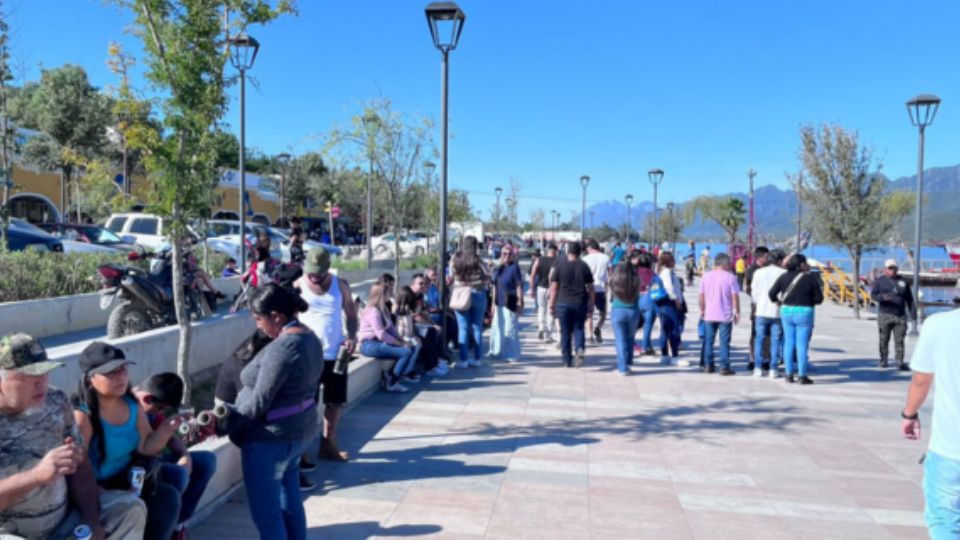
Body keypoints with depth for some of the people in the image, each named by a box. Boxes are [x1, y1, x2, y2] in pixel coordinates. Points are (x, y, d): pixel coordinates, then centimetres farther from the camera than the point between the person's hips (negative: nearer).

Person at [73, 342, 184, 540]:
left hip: (128, 480, 6)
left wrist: (166, 430, -14)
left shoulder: (133, 405, 0)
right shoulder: (82, 416, -20)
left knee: (168, 497, -15)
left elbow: (145, 448, 4)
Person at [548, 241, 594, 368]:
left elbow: (554, 288, -2)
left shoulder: (559, 266, 0)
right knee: (578, 329, 12)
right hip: (580, 303, 1)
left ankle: (567, 361, 12)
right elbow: (590, 288, 3)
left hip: (563, 303, -1)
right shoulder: (584, 266, 3)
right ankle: (579, 349, -15)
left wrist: (552, 305, 3)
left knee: (565, 332, 8)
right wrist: (591, 304, 11)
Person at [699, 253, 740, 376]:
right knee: (724, 342, 1)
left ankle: (709, 366, 16)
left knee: (709, 341, 12)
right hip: (725, 315, -3)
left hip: (709, 315, 3)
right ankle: (724, 367, 2)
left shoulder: (706, 276, 4)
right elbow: (735, 296, -8)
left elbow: (701, 295, 6)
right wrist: (737, 312, 0)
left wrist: (702, 310, 17)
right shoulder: (730, 277, -7)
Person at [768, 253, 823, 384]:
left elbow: (772, 293, -2)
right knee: (802, 345, 1)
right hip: (804, 313, -3)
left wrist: (779, 300, 17)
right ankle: (802, 376, 6)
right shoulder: (810, 278, -6)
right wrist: (809, 301, 14)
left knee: (789, 343, 11)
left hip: (786, 311, 4)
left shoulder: (784, 277, 3)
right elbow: (819, 298, -6)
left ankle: (789, 374, 14)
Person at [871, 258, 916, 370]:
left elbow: (909, 299, 17)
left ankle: (900, 362, -2)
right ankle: (883, 360, 12)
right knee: (884, 339, 3)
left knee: (899, 340, -3)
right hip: (885, 315, -1)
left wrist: (913, 312, 9)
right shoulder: (880, 281, 8)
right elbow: (873, 294, -3)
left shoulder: (903, 281, 15)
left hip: (900, 316, 2)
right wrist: (882, 297, -24)